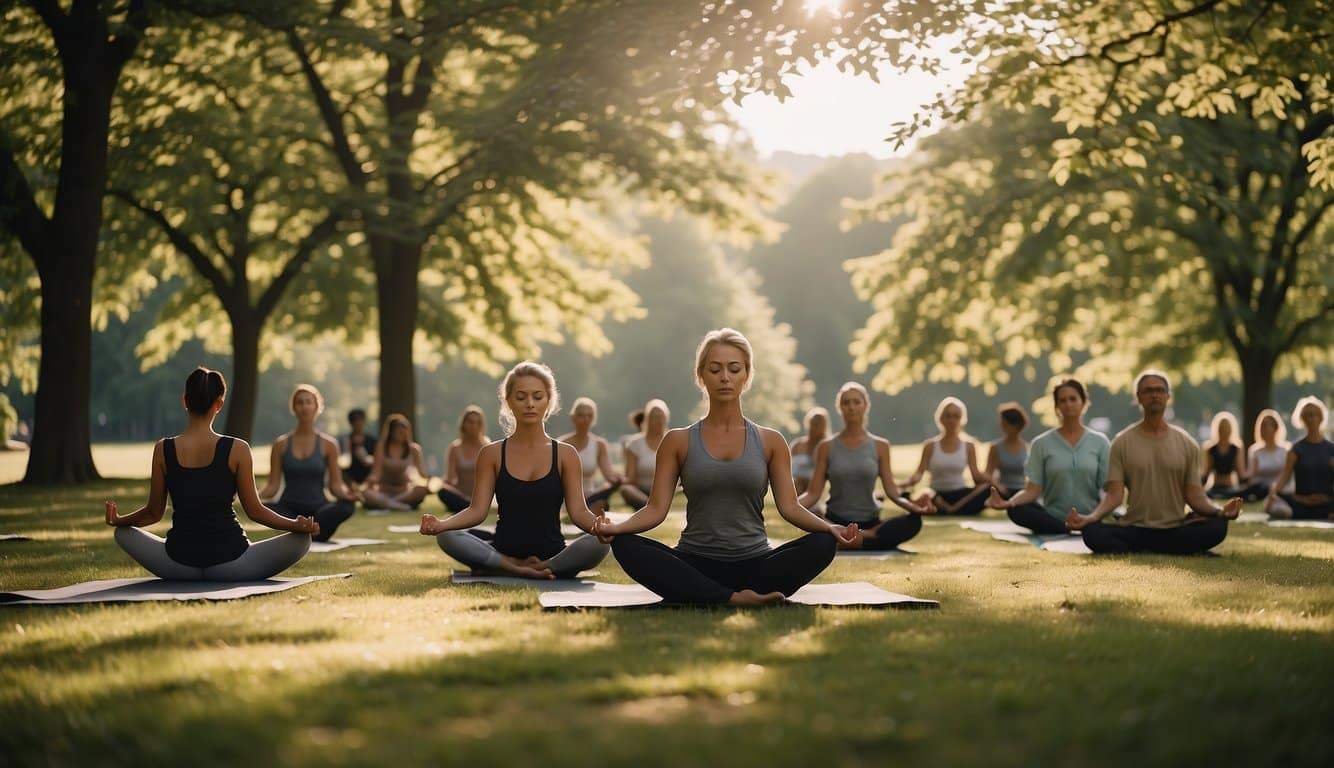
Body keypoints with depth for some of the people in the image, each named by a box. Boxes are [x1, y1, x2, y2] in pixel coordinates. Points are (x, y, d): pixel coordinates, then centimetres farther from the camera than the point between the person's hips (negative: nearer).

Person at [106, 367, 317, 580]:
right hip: (228, 561, -2)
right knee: (301, 540, 13)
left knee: (124, 533, 30)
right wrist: (297, 525, 1)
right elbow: (254, 510, -5)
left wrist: (117, 520, 21)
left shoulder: (162, 450, -2)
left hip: (178, 564, 3)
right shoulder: (237, 450, -8)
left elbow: (154, 512, 5)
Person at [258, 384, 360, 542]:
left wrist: (346, 494, -19)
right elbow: (273, 485, 2)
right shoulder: (281, 444, 5)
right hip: (290, 508, 0)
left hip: (318, 508, 0)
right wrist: (256, 496, -19)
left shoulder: (328, 444, 4)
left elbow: (335, 485, 4)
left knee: (347, 506, -32)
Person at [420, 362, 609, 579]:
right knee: (447, 537, -27)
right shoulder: (492, 454, 6)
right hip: (503, 551, 1)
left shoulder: (565, 454, 5)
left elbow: (578, 511, -2)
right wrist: (441, 524, -21)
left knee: (598, 544, -32)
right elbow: (477, 510, 0)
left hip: (552, 553, -1)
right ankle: (521, 569, -29)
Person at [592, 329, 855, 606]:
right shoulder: (678, 442, 7)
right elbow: (656, 508, 1)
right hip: (694, 566, -1)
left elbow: (790, 507, 2)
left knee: (822, 543, -27)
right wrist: (616, 527, -19)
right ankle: (734, 599, -36)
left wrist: (829, 527, -18)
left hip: (754, 564, 1)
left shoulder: (770, 441, 9)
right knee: (625, 546, -29)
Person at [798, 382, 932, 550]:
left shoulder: (880, 446, 6)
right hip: (836, 522, -2)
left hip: (870, 522, 2)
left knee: (913, 522, -29)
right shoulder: (826, 447, 4)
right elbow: (813, 492, -1)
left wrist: (911, 505, -21)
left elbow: (891, 490, 0)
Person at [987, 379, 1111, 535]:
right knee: (1016, 510, -31)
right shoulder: (1042, 443, 7)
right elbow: (1033, 489, -1)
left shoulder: (1099, 442, 8)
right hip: (1053, 517, 2)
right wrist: (1008, 502, -23)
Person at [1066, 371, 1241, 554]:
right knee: (1093, 533, -30)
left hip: (1175, 530, 1)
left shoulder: (1187, 444, 7)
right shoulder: (1122, 442, 4)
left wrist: (1220, 511, -17)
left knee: (1217, 526, -28)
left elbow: (1194, 496, 4)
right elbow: (1115, 495, -4)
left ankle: (1137, 552, -15)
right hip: (1134, 529, -1)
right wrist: (1090, 517, -23)